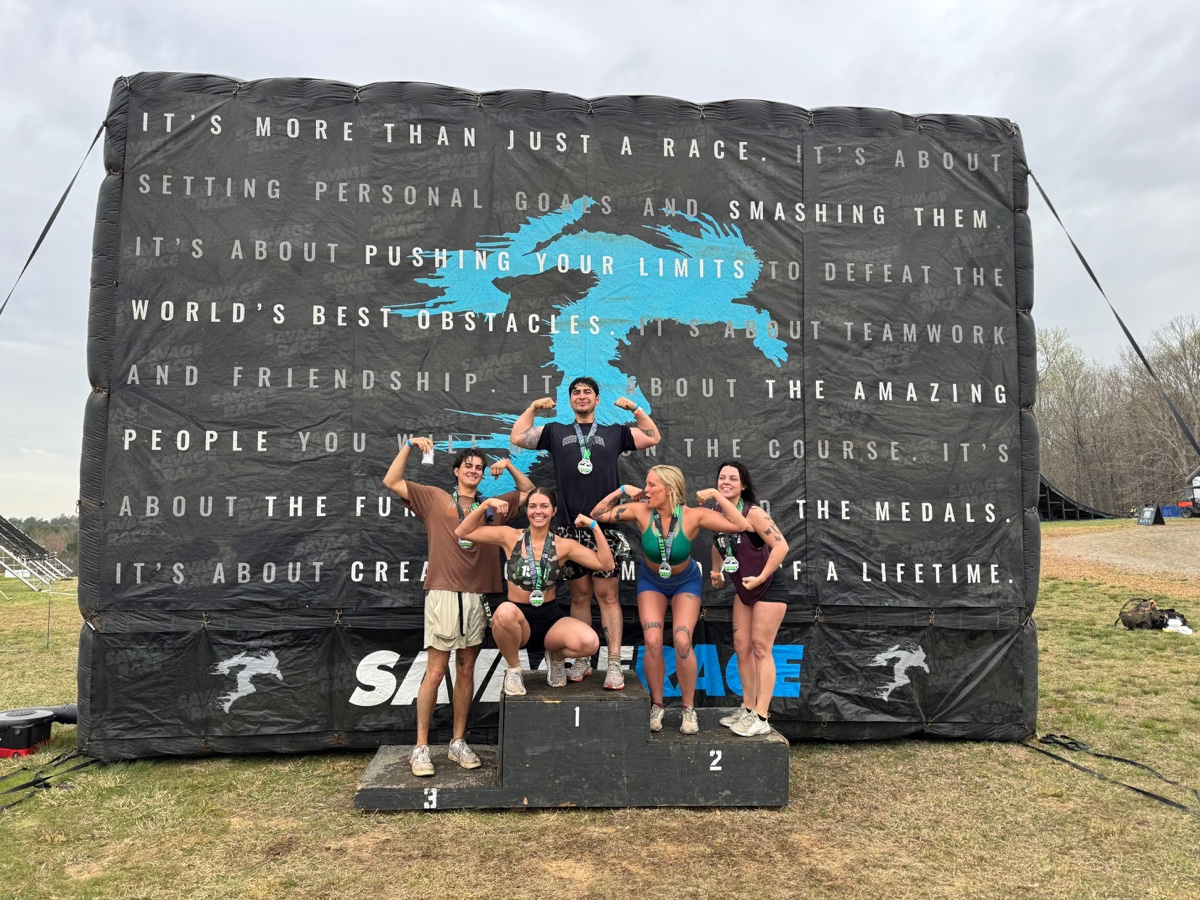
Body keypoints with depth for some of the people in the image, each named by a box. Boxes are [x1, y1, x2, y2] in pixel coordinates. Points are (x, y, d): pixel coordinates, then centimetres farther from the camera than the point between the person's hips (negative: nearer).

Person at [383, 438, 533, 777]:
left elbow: (529, 492, 24)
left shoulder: (493, 505, 17)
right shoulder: (434, 497, 8)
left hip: (478, 596, 4)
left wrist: (509, 466, 13)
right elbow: (391, 482, 3)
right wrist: (409, 446, -3)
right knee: (436, 670, -4)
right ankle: (421, 747, 5)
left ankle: (459, 743, 19)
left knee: (466, 670, 9)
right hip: (444, 594, -4)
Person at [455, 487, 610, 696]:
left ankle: (556, 656, 9)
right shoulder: (510, 537, -1)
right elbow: (462, 532, 0)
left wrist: (594, 526, -11)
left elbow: (605, 564, -5)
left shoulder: (563, 545, -1)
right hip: (517, 618, -1)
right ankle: (514, 669, -8)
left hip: (551, 618, 1)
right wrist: (486, 504, -10)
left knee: (590, 642, -30)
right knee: (505, 611, -40)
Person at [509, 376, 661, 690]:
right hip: (570, 527, 1)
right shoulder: (556, 432, 17)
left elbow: (652, 438, 16)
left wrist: (635, 409, 8)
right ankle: (582, 661, 17)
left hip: (604, 526, -1)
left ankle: (614, 664, -1)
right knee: (580, 596, 8)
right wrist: (533, 407, 11)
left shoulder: (614, 433, 15)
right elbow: (517, 437, 17)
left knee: (607, 595, -3)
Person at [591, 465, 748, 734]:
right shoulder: (641, 511, -24)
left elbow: (741, 525, -34)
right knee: (653, 642, -16)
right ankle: (657, 706, 5)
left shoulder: (693, 515, -28)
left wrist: (716, 494, -31)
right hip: (651, 581, 1)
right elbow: (598, 514, -17)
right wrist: (623, 490, -23)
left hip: (686, 582, -1)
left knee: (682, 642, -19)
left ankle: (689, 709, 2)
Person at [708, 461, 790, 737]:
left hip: (768, 590, -7)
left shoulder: (753, 513, -21)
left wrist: (760, 578, -22)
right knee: (742, 648, 10)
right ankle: (747, 709, 23)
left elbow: (781, 546, -24)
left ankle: (761, 718, 2)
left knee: (761, 649, -5)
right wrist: (717, 572, 6)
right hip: (743, 592, 7)